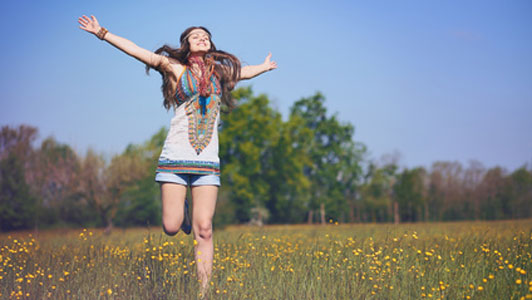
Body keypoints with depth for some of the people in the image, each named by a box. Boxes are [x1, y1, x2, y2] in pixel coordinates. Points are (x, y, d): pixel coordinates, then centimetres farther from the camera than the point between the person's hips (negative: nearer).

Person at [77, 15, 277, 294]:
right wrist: (102, 33, -7)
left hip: (207, 162, 3)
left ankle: (204, 290, -1)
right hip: (176, 157, -3)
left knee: (203, 230, -5)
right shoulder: (176, 69, 4)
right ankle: (179, 208, 30)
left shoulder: (219, 73, 17)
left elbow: (242, 71, 38)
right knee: (171, 227, -6)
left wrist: (264, 67, 55)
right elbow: (138, 51, -1)